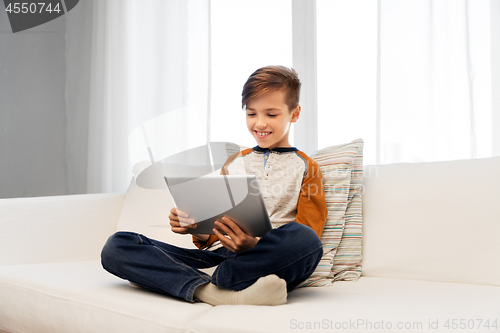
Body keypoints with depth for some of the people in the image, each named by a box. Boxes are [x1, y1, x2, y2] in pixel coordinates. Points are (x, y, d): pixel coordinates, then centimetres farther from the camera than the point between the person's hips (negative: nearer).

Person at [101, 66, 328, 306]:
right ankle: (222, 294, -35)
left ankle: (212, 284, -28)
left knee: (304, 238, -39)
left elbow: (308, 233, -1)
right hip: (217, 255, 4)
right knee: (116, 245, -16)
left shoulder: (305, 168, 12)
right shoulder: (235, 163, 26)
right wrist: (194, 228, 0)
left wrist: (256, 245, -20)